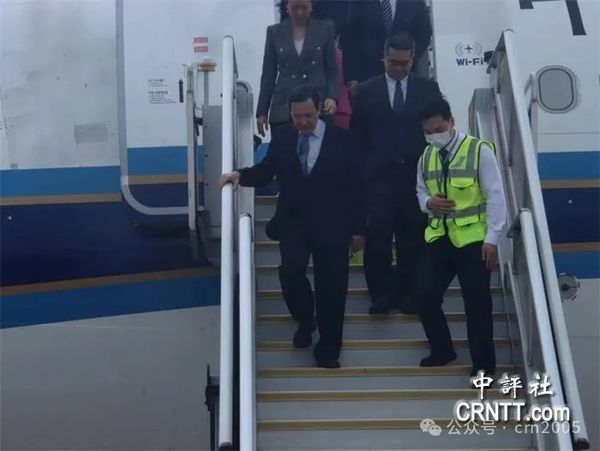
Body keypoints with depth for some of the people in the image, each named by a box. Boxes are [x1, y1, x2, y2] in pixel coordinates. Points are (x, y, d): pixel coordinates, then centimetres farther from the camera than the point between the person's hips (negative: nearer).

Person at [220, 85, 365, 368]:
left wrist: (357, 228, -2)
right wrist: (241, 175, -11)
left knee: (330, 286, 3)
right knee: (291, 271, -20)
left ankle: (328, 349, 19)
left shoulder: (340, 139, -3)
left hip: (331, 225, -1)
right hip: (293, 221, 1)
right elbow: (266, 171, 10)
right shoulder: (282, 137, 4)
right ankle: (304, 321, 12)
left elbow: (353, 186, -1)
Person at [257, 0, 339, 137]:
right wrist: (262, 111, 7)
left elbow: (331, 70, 8)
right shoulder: (275, 32, 7)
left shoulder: (324, 30, 6)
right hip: (283, 109, 1)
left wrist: (332, 97, -10)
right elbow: (268, 74, 10)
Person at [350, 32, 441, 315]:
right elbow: (357, 137, 8)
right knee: (378, 235, -9)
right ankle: (382, 293, 3)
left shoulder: (428, 89, 7)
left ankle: (408, 294, 15)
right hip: (379, 176, 0)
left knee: (412, 238, 4)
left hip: (416, 175, 1)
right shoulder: (367, 91, 7)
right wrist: (360, 173, 0)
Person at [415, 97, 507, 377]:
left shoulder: (479, 151, -9)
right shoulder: (426, 156, 9)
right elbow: (420, 191, 19)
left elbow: (495, 197, -10)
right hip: (438, 238, 5)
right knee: (426, 297, 3)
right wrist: (428, 202, -6)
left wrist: (492, 239, -14)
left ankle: (483, 365, 15)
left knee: (477, 304, 0)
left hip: (473, 239, -5)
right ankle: (442, 351, 26)